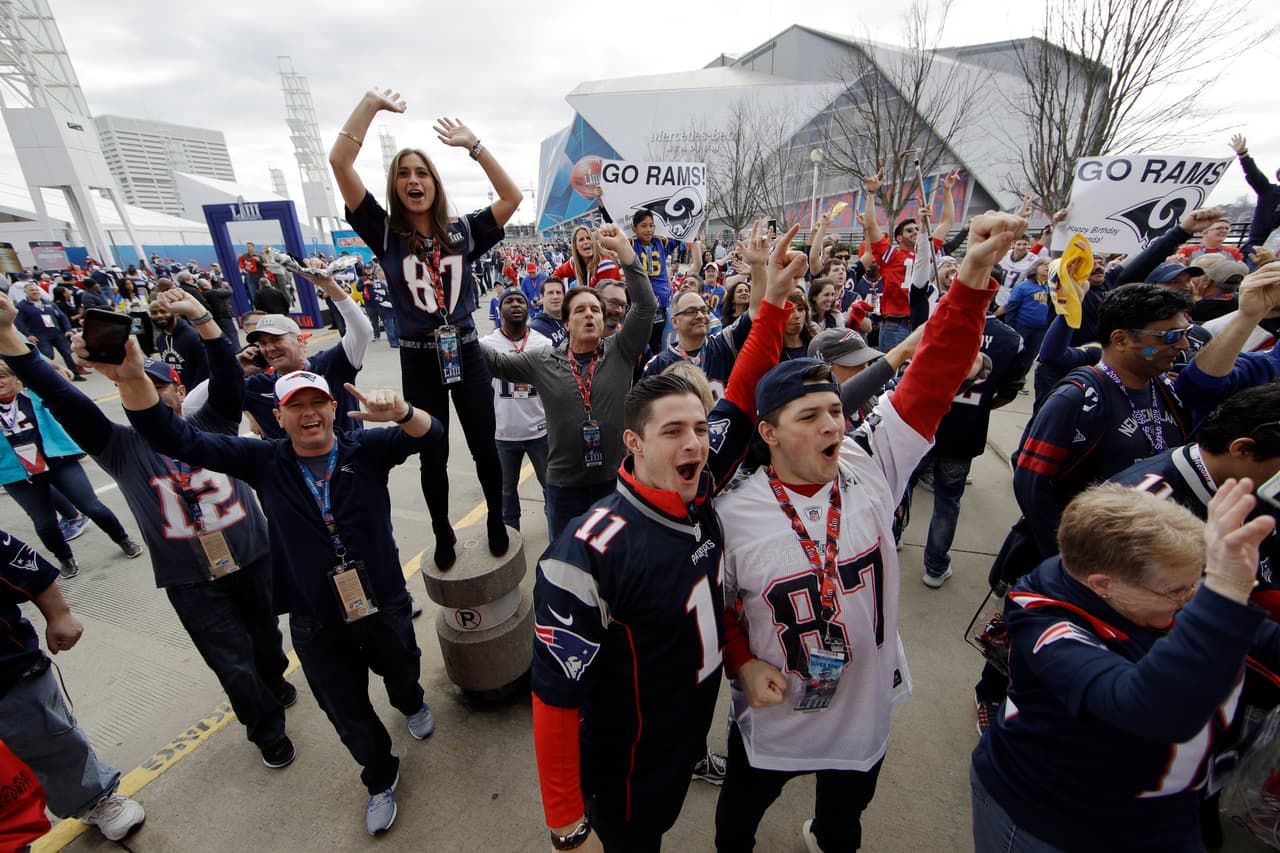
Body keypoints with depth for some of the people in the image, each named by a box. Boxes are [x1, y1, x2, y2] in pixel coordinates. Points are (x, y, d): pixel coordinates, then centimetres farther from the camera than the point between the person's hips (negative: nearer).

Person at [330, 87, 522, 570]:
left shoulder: (462, 232, 4)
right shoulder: (386, 233, 0)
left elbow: (512, 198, -3)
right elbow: (339, 161, -7)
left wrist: (473, 145, -4)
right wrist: (372, 102, -3)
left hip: (465, 353, 1)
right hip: (419, 360, 0)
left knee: (484, 447, 10)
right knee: (433, 458, 11)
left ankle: (496, 523, 32)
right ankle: (443, 535, 33)